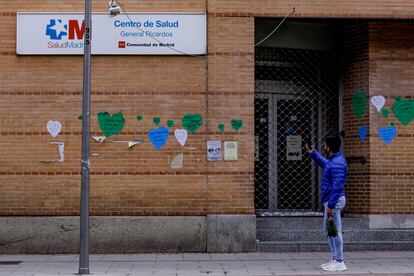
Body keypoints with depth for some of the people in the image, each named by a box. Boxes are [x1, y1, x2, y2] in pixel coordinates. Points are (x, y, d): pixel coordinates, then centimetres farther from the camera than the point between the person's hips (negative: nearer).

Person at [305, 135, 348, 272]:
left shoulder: (337, 164, -22)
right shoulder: (333, 160, 10)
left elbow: (337, 187, -25)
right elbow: (324, 163, 36)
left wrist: (330, 205, -25)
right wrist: (313, 153, 37)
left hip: (334, 201, -11)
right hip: (331, 200, 11)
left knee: (335, 231, -6)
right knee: (329, 231, 16)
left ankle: (339, 262, -1)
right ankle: (335, 259, 23)